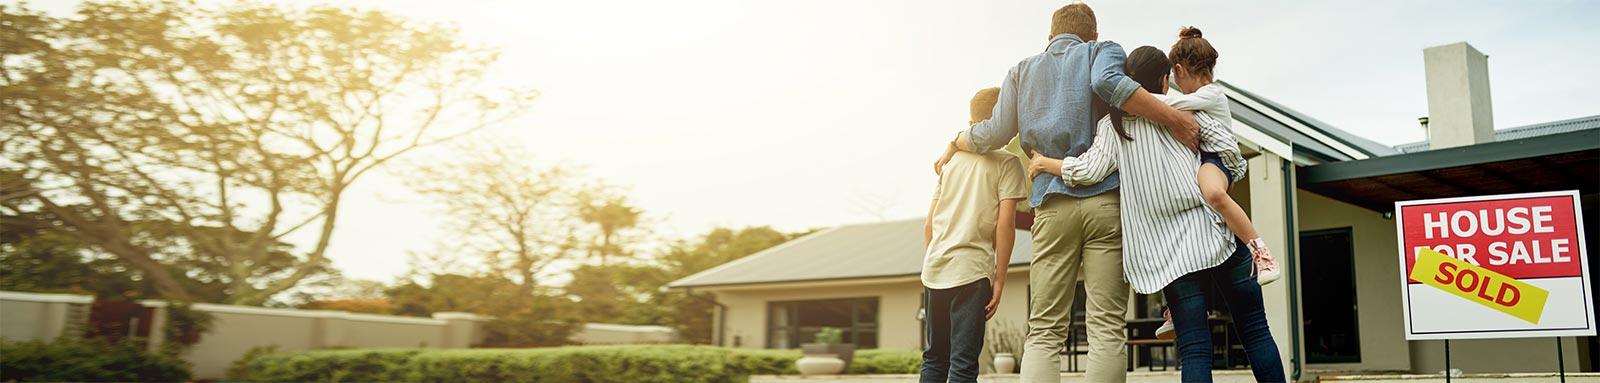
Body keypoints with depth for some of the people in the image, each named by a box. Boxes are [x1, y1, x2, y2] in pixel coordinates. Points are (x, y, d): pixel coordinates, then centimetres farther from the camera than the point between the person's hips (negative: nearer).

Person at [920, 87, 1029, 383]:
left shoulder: (951, 160, 15)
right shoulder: (1007, 162, 0)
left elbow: (929, 225, 15)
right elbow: (1005, 223, -9)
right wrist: (999, 280, -4)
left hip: (934, 270, 5)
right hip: (971, 270, -5)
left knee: (934, 358, 15)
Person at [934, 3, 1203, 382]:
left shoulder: (1022, 70, 21)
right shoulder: (1102, 50, 12)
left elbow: (996, 133, 13)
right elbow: (1108, 83, -12)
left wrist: (955, 142, 31)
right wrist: (1174, 119, -14)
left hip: (1052, 204, 2)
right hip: (1106, 197, -2)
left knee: (1043, 331, 1)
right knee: (1107, 328, -3)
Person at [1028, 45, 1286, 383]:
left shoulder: (1113, 124, 6)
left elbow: (1090, 169, -6)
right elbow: (1227, 146, -2)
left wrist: (1043, 163, 9)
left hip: (1168, 251, 1)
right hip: (1214, 233, 0)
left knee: (1194, 349, 0)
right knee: (1254, 330, 9)